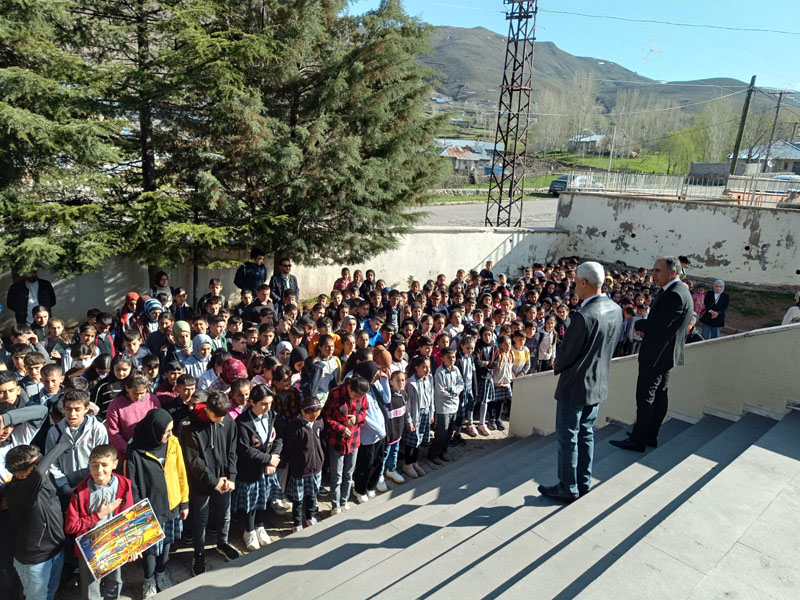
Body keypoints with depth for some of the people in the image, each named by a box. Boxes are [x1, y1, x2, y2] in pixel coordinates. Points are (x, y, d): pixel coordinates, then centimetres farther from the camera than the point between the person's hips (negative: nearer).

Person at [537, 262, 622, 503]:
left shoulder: (583, 316, -28)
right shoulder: (616, 310, -2)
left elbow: (566, 353, -19)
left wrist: (558, 368, 1)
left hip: (575, 386, -8)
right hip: (598, 384, 8)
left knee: (567, 437, 7)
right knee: (586, 433, 20)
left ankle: (568, 488, 19)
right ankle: (584, 483, 32)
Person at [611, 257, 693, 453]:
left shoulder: (675, 295, -22)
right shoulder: (677, 291, 12)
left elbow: (658, 325, -25)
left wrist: (638, 324, -7)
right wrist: (645, 325, -2)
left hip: (657, 355, -11)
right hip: (664, 354, 11)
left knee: (645, 397, -3)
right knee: (660, 394, 16)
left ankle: (638, 440, 4)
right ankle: (651, 436, 27)